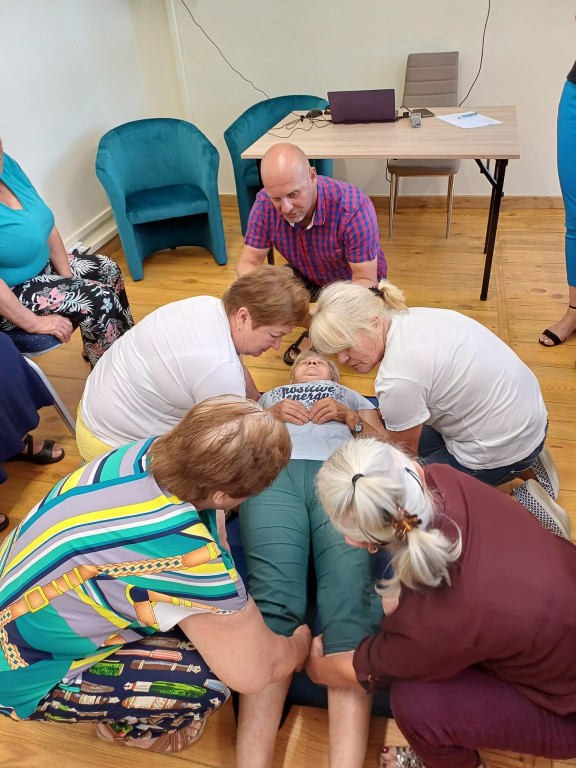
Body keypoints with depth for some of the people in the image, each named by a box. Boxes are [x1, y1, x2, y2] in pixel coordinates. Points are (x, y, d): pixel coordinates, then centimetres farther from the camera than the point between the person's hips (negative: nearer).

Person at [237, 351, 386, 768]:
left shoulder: (350, 395, 42)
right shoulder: (271, 395, 44)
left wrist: (347, 416, 10)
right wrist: (270, 415, 11)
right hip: (274, 472, 1)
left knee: (352, 599, -28)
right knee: (273, 600, -27)